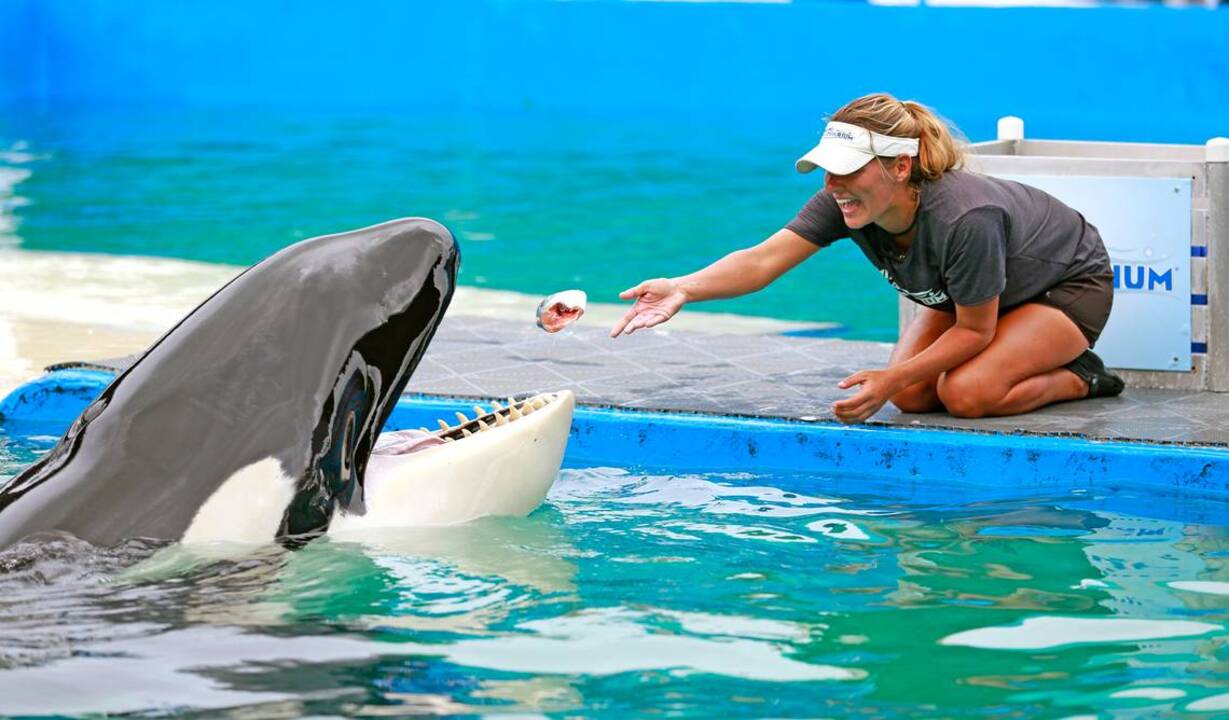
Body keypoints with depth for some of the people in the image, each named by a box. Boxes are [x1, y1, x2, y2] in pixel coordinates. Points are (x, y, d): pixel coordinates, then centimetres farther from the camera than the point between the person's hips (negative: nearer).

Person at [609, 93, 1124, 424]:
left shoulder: (964, 219, -42)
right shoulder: (845, 203, -24)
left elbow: (975, 330, -28)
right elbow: (763, 260, -33)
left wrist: (893, 379, -33)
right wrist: (684, 289, -49)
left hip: (1070, 283, -7)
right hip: (964, 295, 7)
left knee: (967, 394, -27)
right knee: (913, 396, -8)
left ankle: (1081, 377, 1)